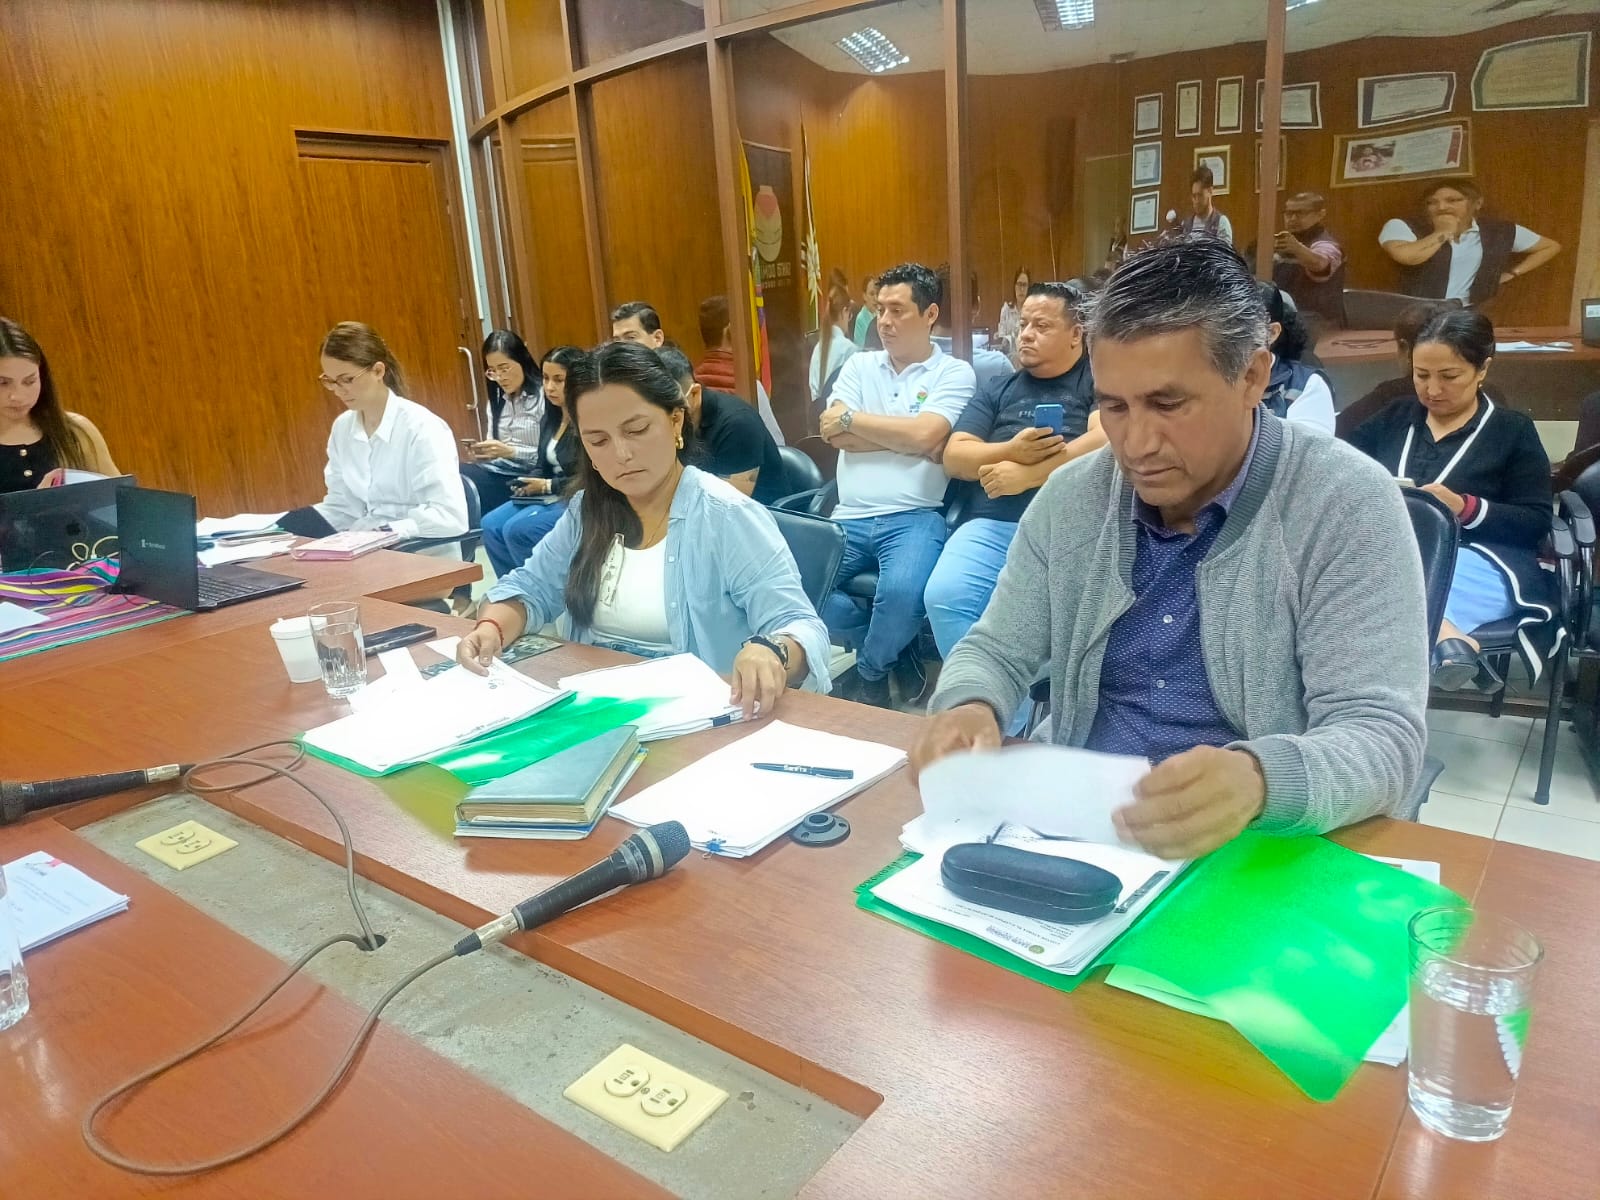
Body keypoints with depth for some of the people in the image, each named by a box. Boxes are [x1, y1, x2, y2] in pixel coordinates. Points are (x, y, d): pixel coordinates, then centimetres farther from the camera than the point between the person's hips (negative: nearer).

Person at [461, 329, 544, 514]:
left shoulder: (543, 396, -5)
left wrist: (510, 451, -19)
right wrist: (482, 452, -4)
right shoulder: (497, 399, 17)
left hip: (525, 477, -6)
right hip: (495, 470, 6)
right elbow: (495, 448, 18)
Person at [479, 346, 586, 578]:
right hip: (551, 495, 9)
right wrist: (528, 483, -4)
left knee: (518, 530, -24)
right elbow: (542, 464, 18)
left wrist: (548, 486, -14)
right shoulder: (550, 418, 12)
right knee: (491, 525, -8)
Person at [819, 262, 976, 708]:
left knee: (902, 590, -33)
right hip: (849, 517, 4)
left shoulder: (954, 372, 5)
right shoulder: (859, 365, 16)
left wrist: (853, 419, -2)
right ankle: (895, 649, 5)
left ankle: (870, 674, 2)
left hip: (914, 517, -4)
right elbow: (833, 433, 1)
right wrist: (905, 437, -4)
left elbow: (925, 436, -13)